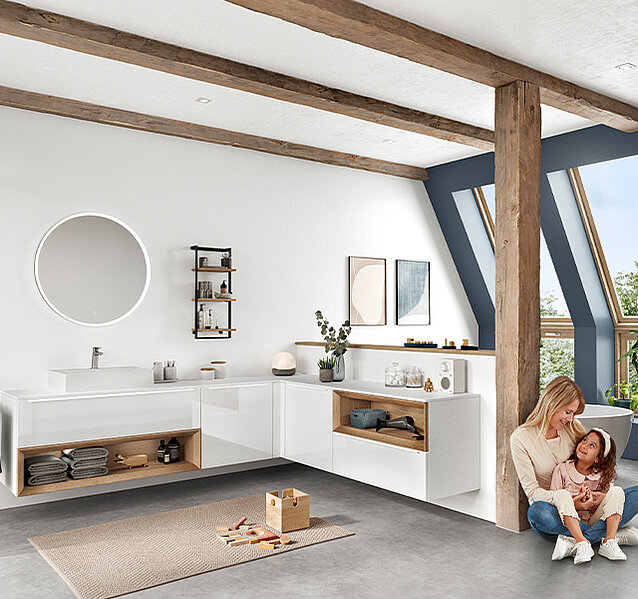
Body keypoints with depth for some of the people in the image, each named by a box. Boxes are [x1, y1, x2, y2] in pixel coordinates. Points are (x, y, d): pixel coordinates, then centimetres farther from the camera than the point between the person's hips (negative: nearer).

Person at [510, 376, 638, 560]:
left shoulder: (572, 428, 3)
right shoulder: (520, 438, -10)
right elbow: (532, 490, -13)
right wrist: (569, 502, -28)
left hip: (581, 506, 4)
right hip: (553, 512, -4)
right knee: (537, 512, -40)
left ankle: (578, 541, -32)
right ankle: (614, 534, -29)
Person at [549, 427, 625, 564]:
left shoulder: (603, 475, 0)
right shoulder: (562, 470, -6)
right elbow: (550, 500, -6)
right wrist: (574, 502, -24)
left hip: (593, 521, 2)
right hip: (569, 521, -2)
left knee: (617, 491, -15)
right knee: (562, 494, -31)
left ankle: (609, 542, -25)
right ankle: (582, 544, -39)